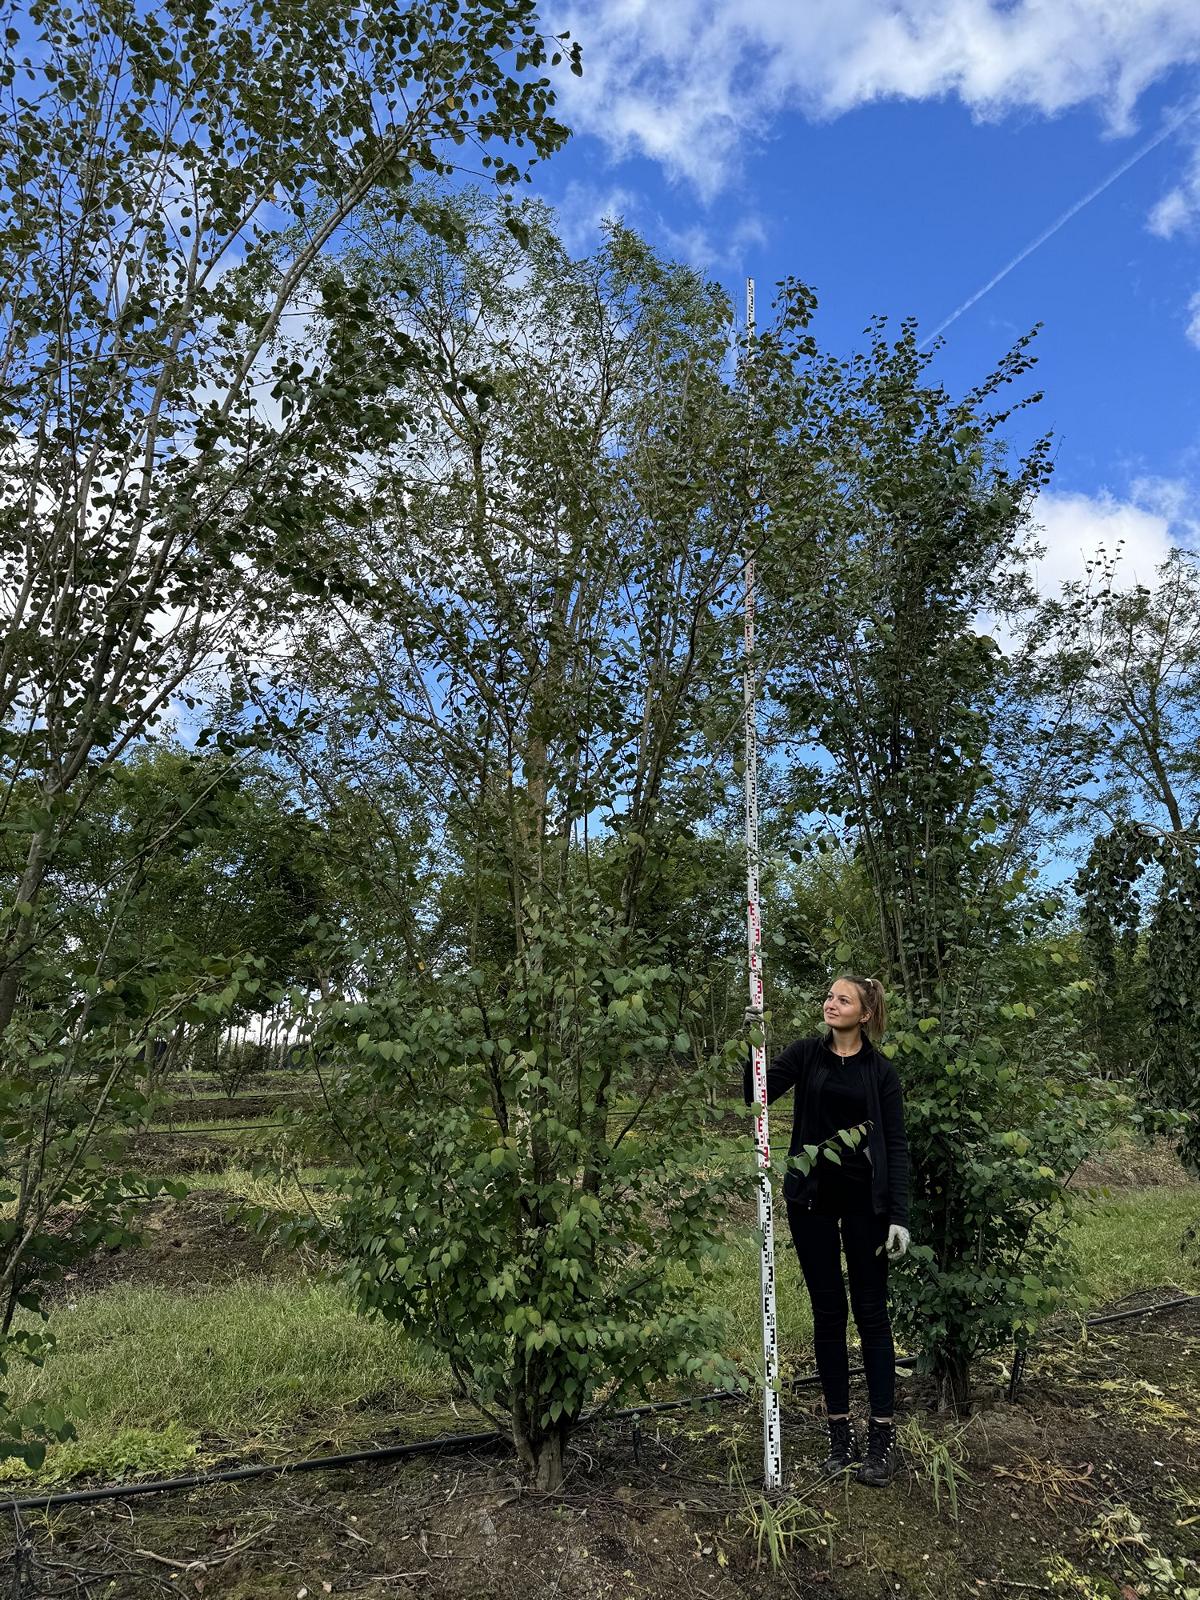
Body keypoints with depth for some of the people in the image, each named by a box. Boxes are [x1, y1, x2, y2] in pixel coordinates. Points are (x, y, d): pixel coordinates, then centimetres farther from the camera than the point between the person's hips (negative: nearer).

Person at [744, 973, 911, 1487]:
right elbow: (757, 1095, -9)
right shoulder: (806, 1054, 3)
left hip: (864, 1200, -1)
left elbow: (896, 1146, -1)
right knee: (827, 1313, 9)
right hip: (811, 1198, 1)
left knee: (870, 1312, 4)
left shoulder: (881, 1071, 1)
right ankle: (840, 1433, 20)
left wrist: (899, 1215, -8)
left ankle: (882, 1435, 14)